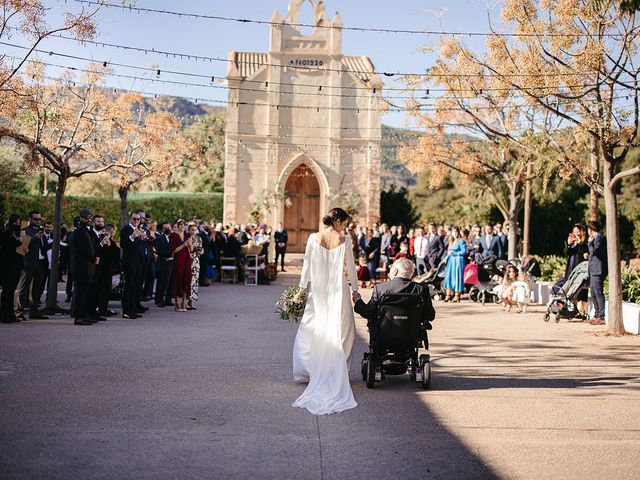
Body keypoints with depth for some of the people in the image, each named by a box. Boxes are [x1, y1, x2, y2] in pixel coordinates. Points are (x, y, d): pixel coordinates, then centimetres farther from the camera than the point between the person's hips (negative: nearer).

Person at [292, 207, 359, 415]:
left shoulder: (313, 238, -2)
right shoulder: (343, 240, -5)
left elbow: (307, 265, -1)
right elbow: (351, 267, 1)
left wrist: (302, 288, 5)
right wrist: (355, 289, 12)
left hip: (318, 290, 1)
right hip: (339, 291, -1)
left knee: (310, 331, 10)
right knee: (341, 332, 8)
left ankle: (307, 371, 10)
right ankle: (337, 372, 8)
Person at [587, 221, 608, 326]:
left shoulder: (599, 238, -12)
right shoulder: (596, 238, 19)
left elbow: (594, 251, -23)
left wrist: (590, 243, -11)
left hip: (598, 271, -11)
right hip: (593, 271, 11)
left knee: (598, 293, -10)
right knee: (593, 293, 14)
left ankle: (602, 317, -10)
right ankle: (597, 315, 20)